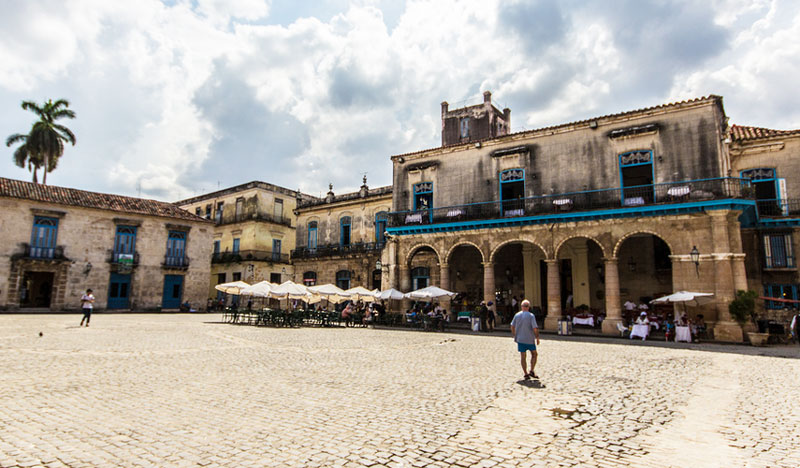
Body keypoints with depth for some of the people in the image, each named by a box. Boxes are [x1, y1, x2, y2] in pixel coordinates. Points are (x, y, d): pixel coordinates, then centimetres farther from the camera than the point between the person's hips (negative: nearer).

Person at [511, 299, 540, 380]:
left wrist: (515, 336, 18)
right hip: (530, 339, -3)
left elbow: (512, 326, 7)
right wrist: (537, 338, -3)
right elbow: (535, 328, -15)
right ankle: (532, 371, 10)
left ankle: (525, 373, 9)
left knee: (522, 356, 8)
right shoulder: (531, 316, -11)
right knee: (534, 354, 15)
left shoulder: (517, 315, 1)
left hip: (520, 339, 3)